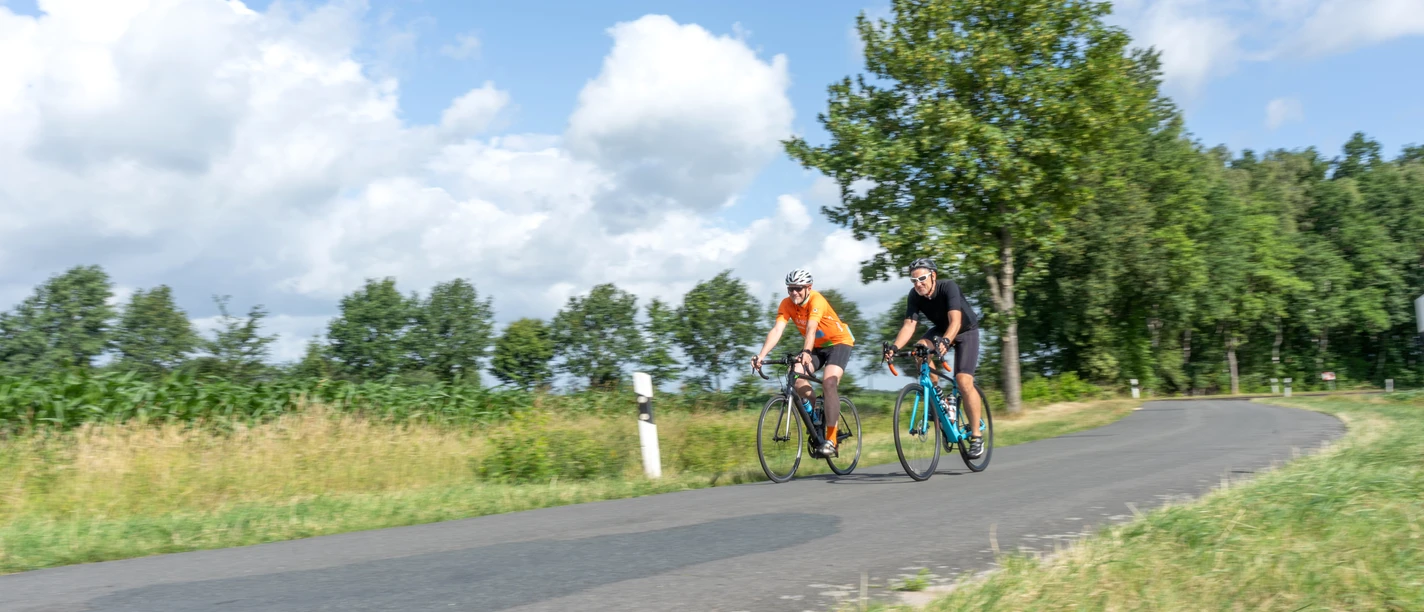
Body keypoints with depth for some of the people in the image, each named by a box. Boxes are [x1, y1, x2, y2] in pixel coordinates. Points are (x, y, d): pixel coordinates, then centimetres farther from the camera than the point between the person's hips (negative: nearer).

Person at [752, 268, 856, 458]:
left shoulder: (816, 300, -30)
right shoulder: (786, 304, -15)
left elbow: (811, 329, -45)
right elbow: (776, 330, -27)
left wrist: (806, 353, -61)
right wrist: (761, 355, -41)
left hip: (839, 342, -5)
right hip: (817, 346, 5)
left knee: (829, 383, -26)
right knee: (796, 375, -20)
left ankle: (831, 439, -22)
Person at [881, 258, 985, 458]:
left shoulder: (948, 287, -30)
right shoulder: (914, 296, -18)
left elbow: (955, 320, -42)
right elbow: (909, 324, -26)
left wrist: (946, 341, -61)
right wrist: (895, 346, -44)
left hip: (966, 331, -4)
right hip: (940, 329, 4)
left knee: (964, 381, -19)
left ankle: (976, 436, -8)